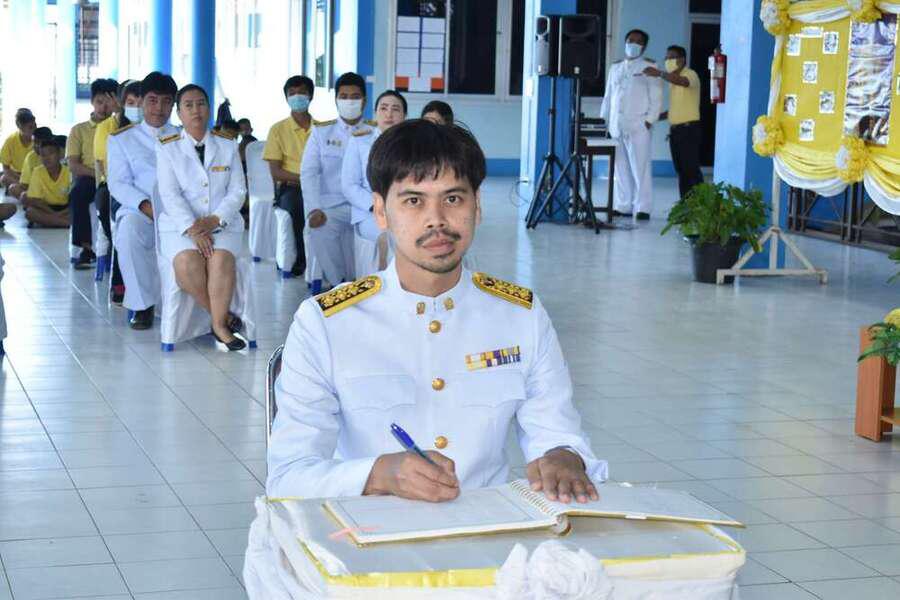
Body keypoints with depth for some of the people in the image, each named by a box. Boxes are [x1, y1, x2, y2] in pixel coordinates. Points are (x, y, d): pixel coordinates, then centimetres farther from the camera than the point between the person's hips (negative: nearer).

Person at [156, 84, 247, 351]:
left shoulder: (227, 146, 11)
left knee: (221, 261, -31)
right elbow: (170, 194, -5)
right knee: (188, 264, -32)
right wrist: (192, 229, -18)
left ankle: (219, 323, -17)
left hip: (222, 224, 1)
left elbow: (237, 191, 5)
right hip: (180, 225, -1)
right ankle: (221, 315, -13)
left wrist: (214, 220, -12)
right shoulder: (167, 148, 6)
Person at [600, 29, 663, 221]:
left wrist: (650, 120, -11)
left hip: (638, 126, -5)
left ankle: (643, 208, -6)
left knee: (640, 167, -7)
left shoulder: (649, 67, 4)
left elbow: (656, 97, -2)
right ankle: (623, 206, 9)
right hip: (617, 125, 5)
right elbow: (608, 96, 22)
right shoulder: (616, 67, 19)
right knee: (621, 168, 4)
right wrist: (604, 118, 14)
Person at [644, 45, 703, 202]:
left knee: (691, 169, -12)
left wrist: (659, 73, -44)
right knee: (681, 170, 8)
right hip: (674, 129, 8)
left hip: (689, 128, -8)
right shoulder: (673, 79, 20)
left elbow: (683, 82, -32)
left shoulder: (690, 74, -6)